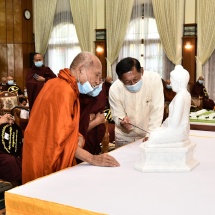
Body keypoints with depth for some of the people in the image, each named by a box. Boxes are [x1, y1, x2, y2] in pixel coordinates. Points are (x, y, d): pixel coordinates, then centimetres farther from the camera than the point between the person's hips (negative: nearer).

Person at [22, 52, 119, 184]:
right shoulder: (64, 91, -21)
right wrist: (93, 159, -20)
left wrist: (77, 137, -5)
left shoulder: (56, 83, 9)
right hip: (46, 164, -10)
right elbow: (61, 138, -24)